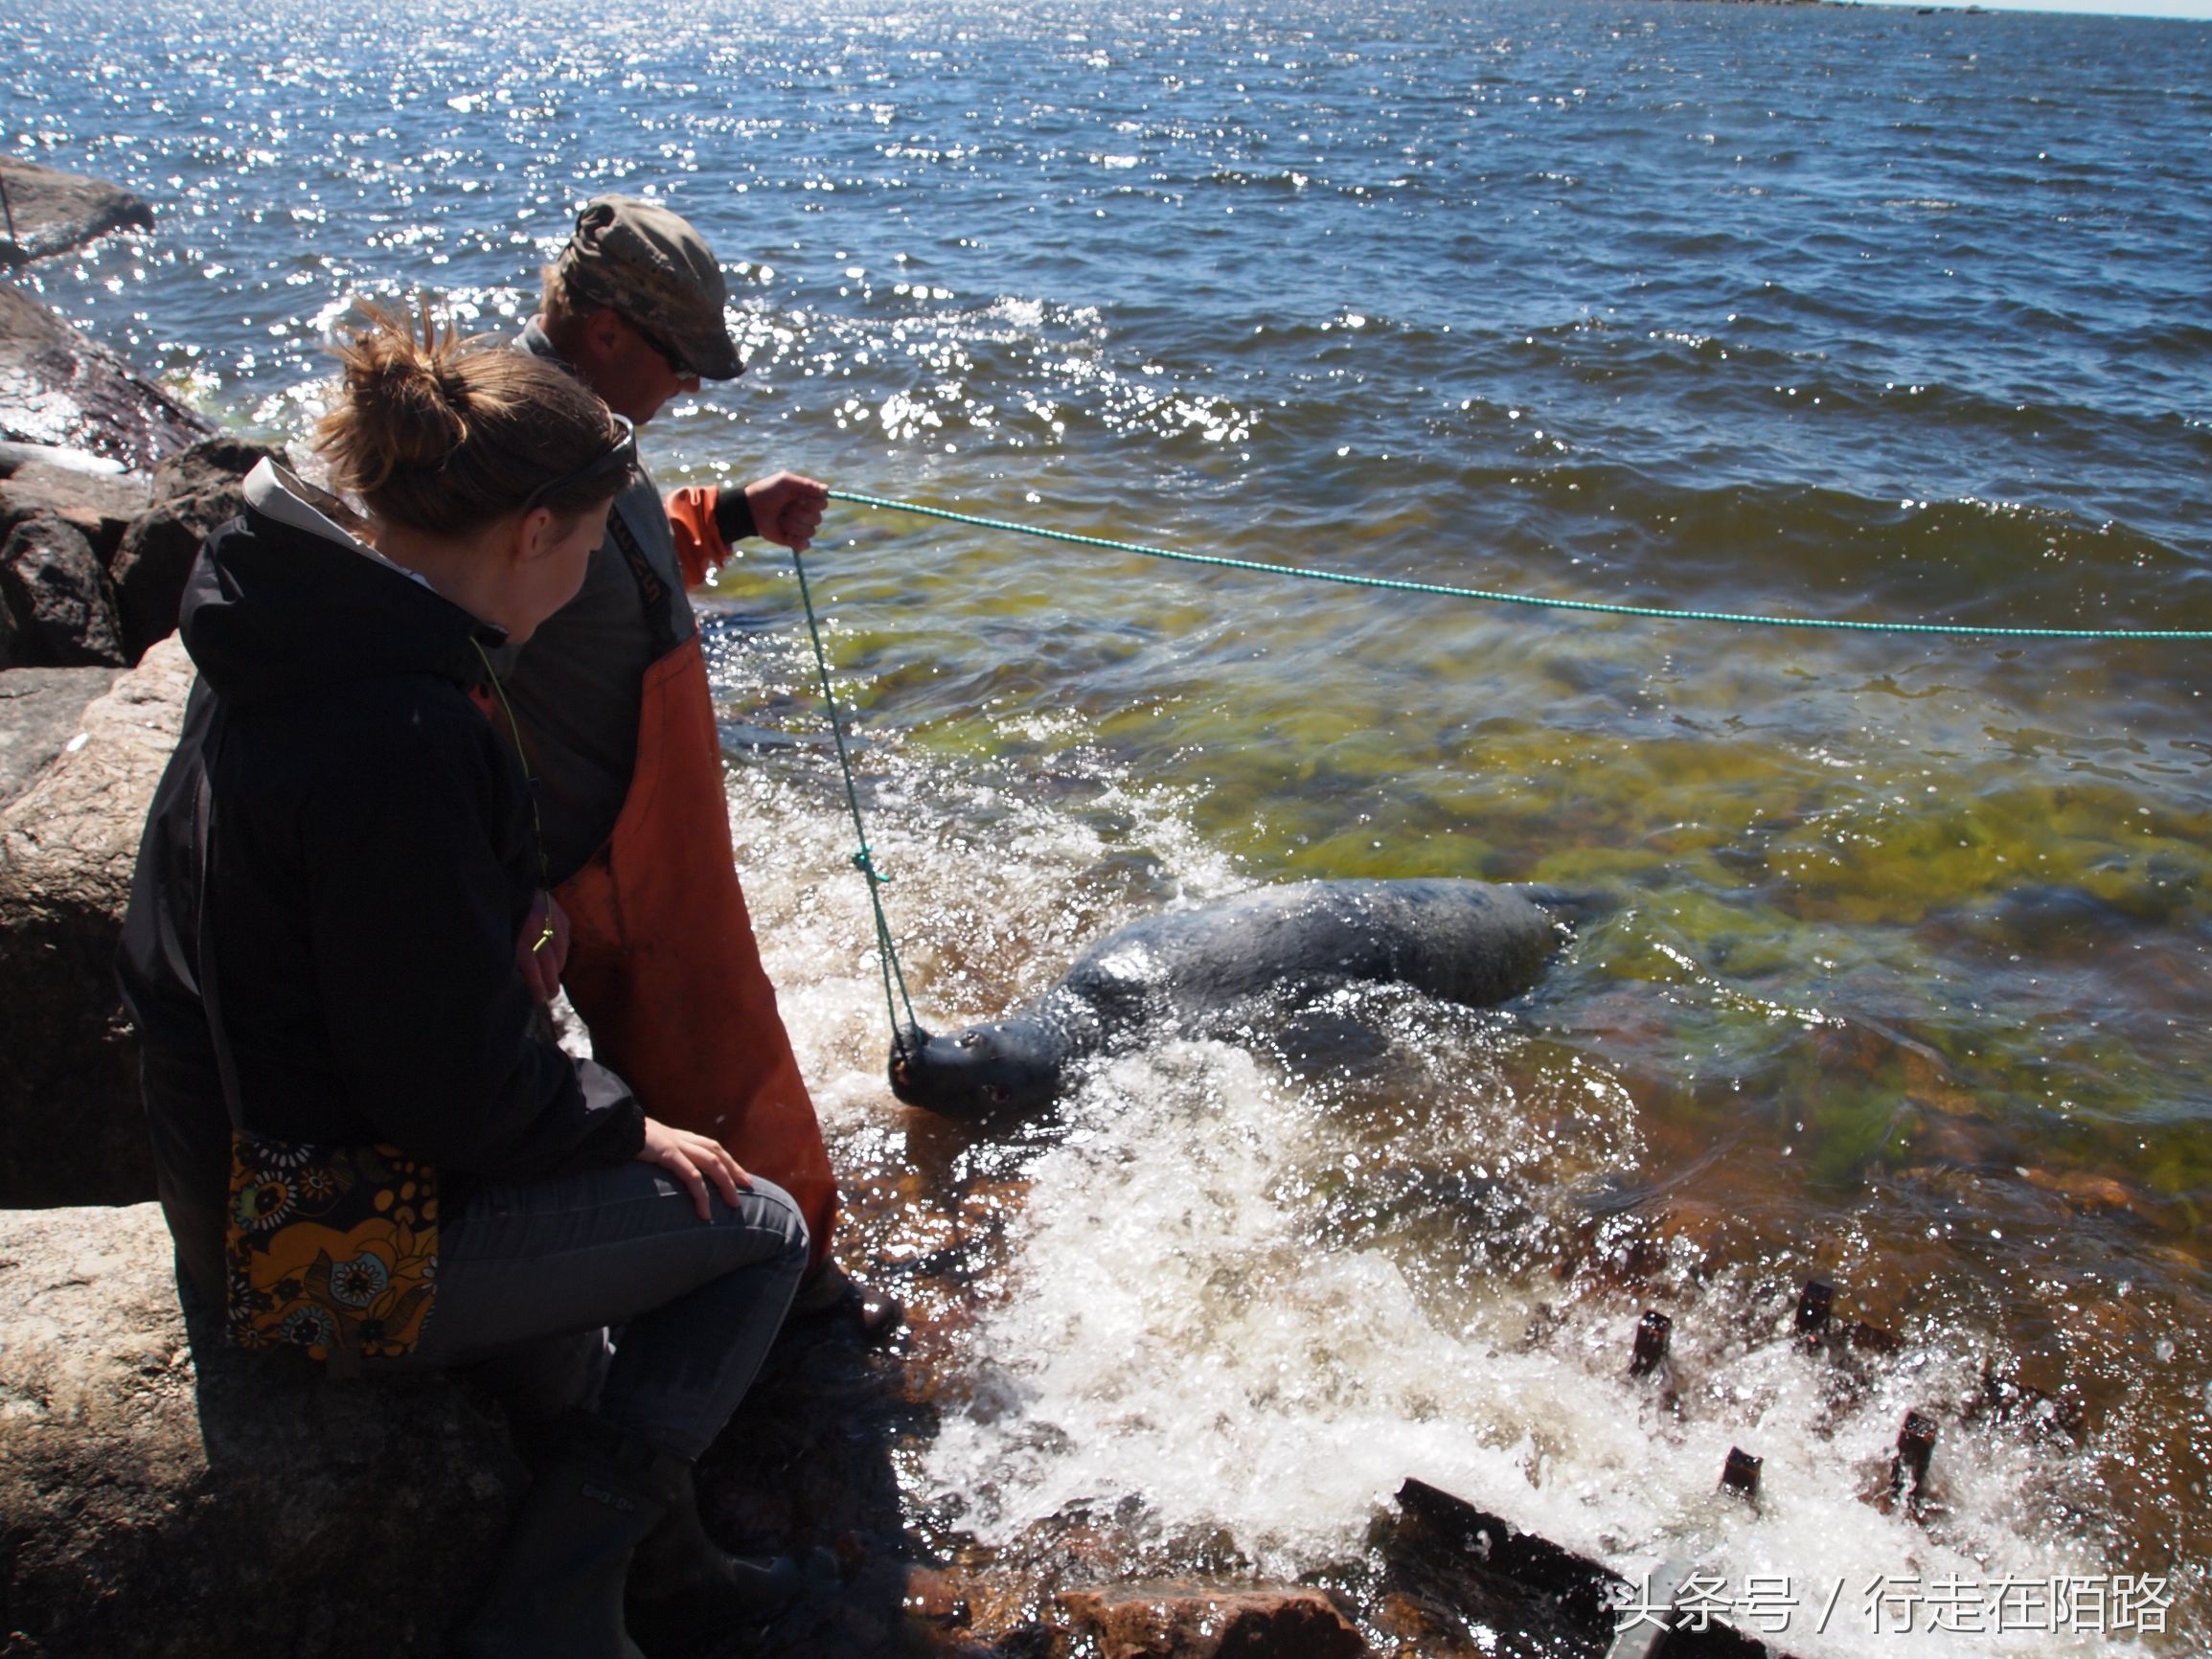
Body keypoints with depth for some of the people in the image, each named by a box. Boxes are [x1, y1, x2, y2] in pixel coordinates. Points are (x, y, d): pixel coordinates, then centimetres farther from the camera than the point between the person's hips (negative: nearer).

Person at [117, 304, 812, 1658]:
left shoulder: (305, 640, 1)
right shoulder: (398, 732, -31)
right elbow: (457, 1092, -26)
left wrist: (512, 906, 5)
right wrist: (626, 1125, -11)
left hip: (255, 1172, 10)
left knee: (606, 1189, 26)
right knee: (758, 1231, -1)